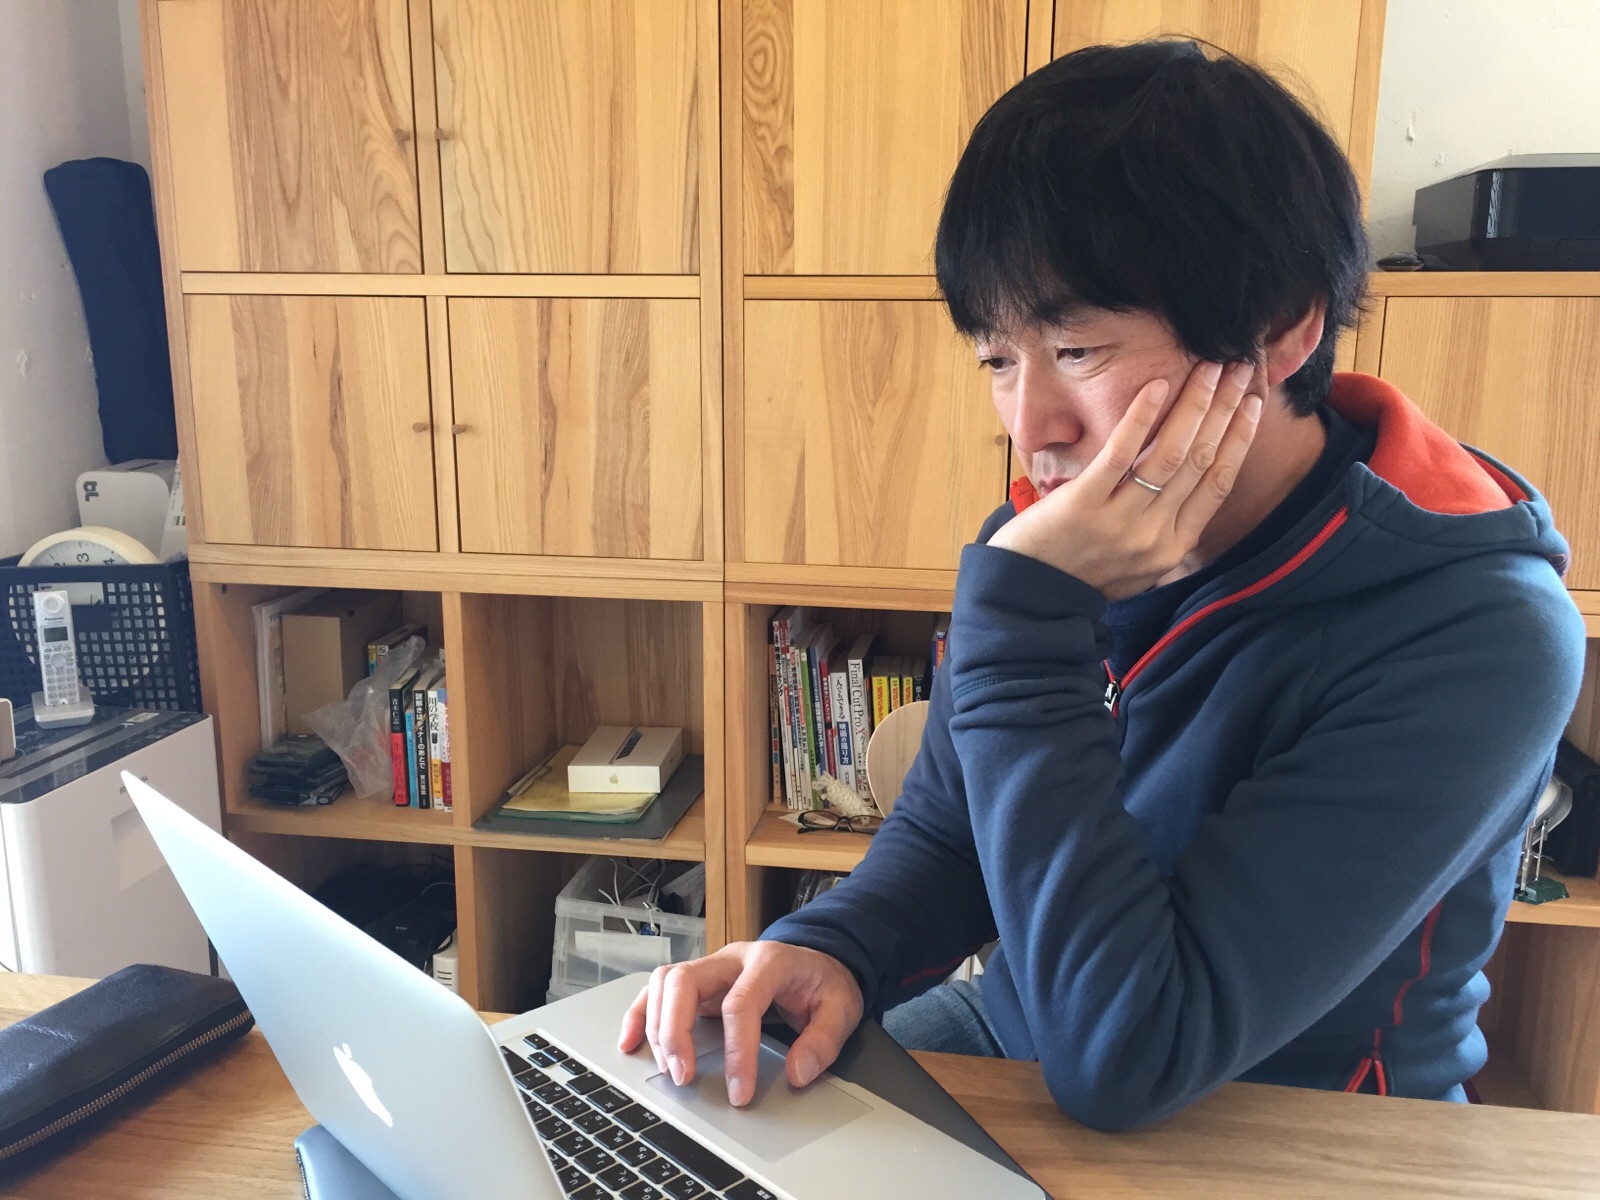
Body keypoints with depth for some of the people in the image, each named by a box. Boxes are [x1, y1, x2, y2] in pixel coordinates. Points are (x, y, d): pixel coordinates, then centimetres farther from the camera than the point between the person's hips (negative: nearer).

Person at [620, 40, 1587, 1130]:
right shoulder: (1056, 536, -9)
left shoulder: (1476, 639, -24)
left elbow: (1122, 1059, -27)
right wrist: (832, 950, -17)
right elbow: (942, 834, 3)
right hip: (1009, 1050, 4)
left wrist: (1024, 618, -30)